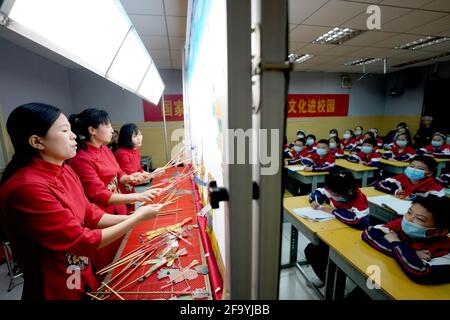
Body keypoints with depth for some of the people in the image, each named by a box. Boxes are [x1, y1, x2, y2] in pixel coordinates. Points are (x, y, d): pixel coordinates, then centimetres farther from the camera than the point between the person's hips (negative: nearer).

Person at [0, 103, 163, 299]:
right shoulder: (27, 187, -30)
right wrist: (137, 218, -21)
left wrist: (130, 217, -9)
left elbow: (89, 214, 2)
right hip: (55, 289, -7)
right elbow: (81, 241, -26)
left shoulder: (64, 171, -4)